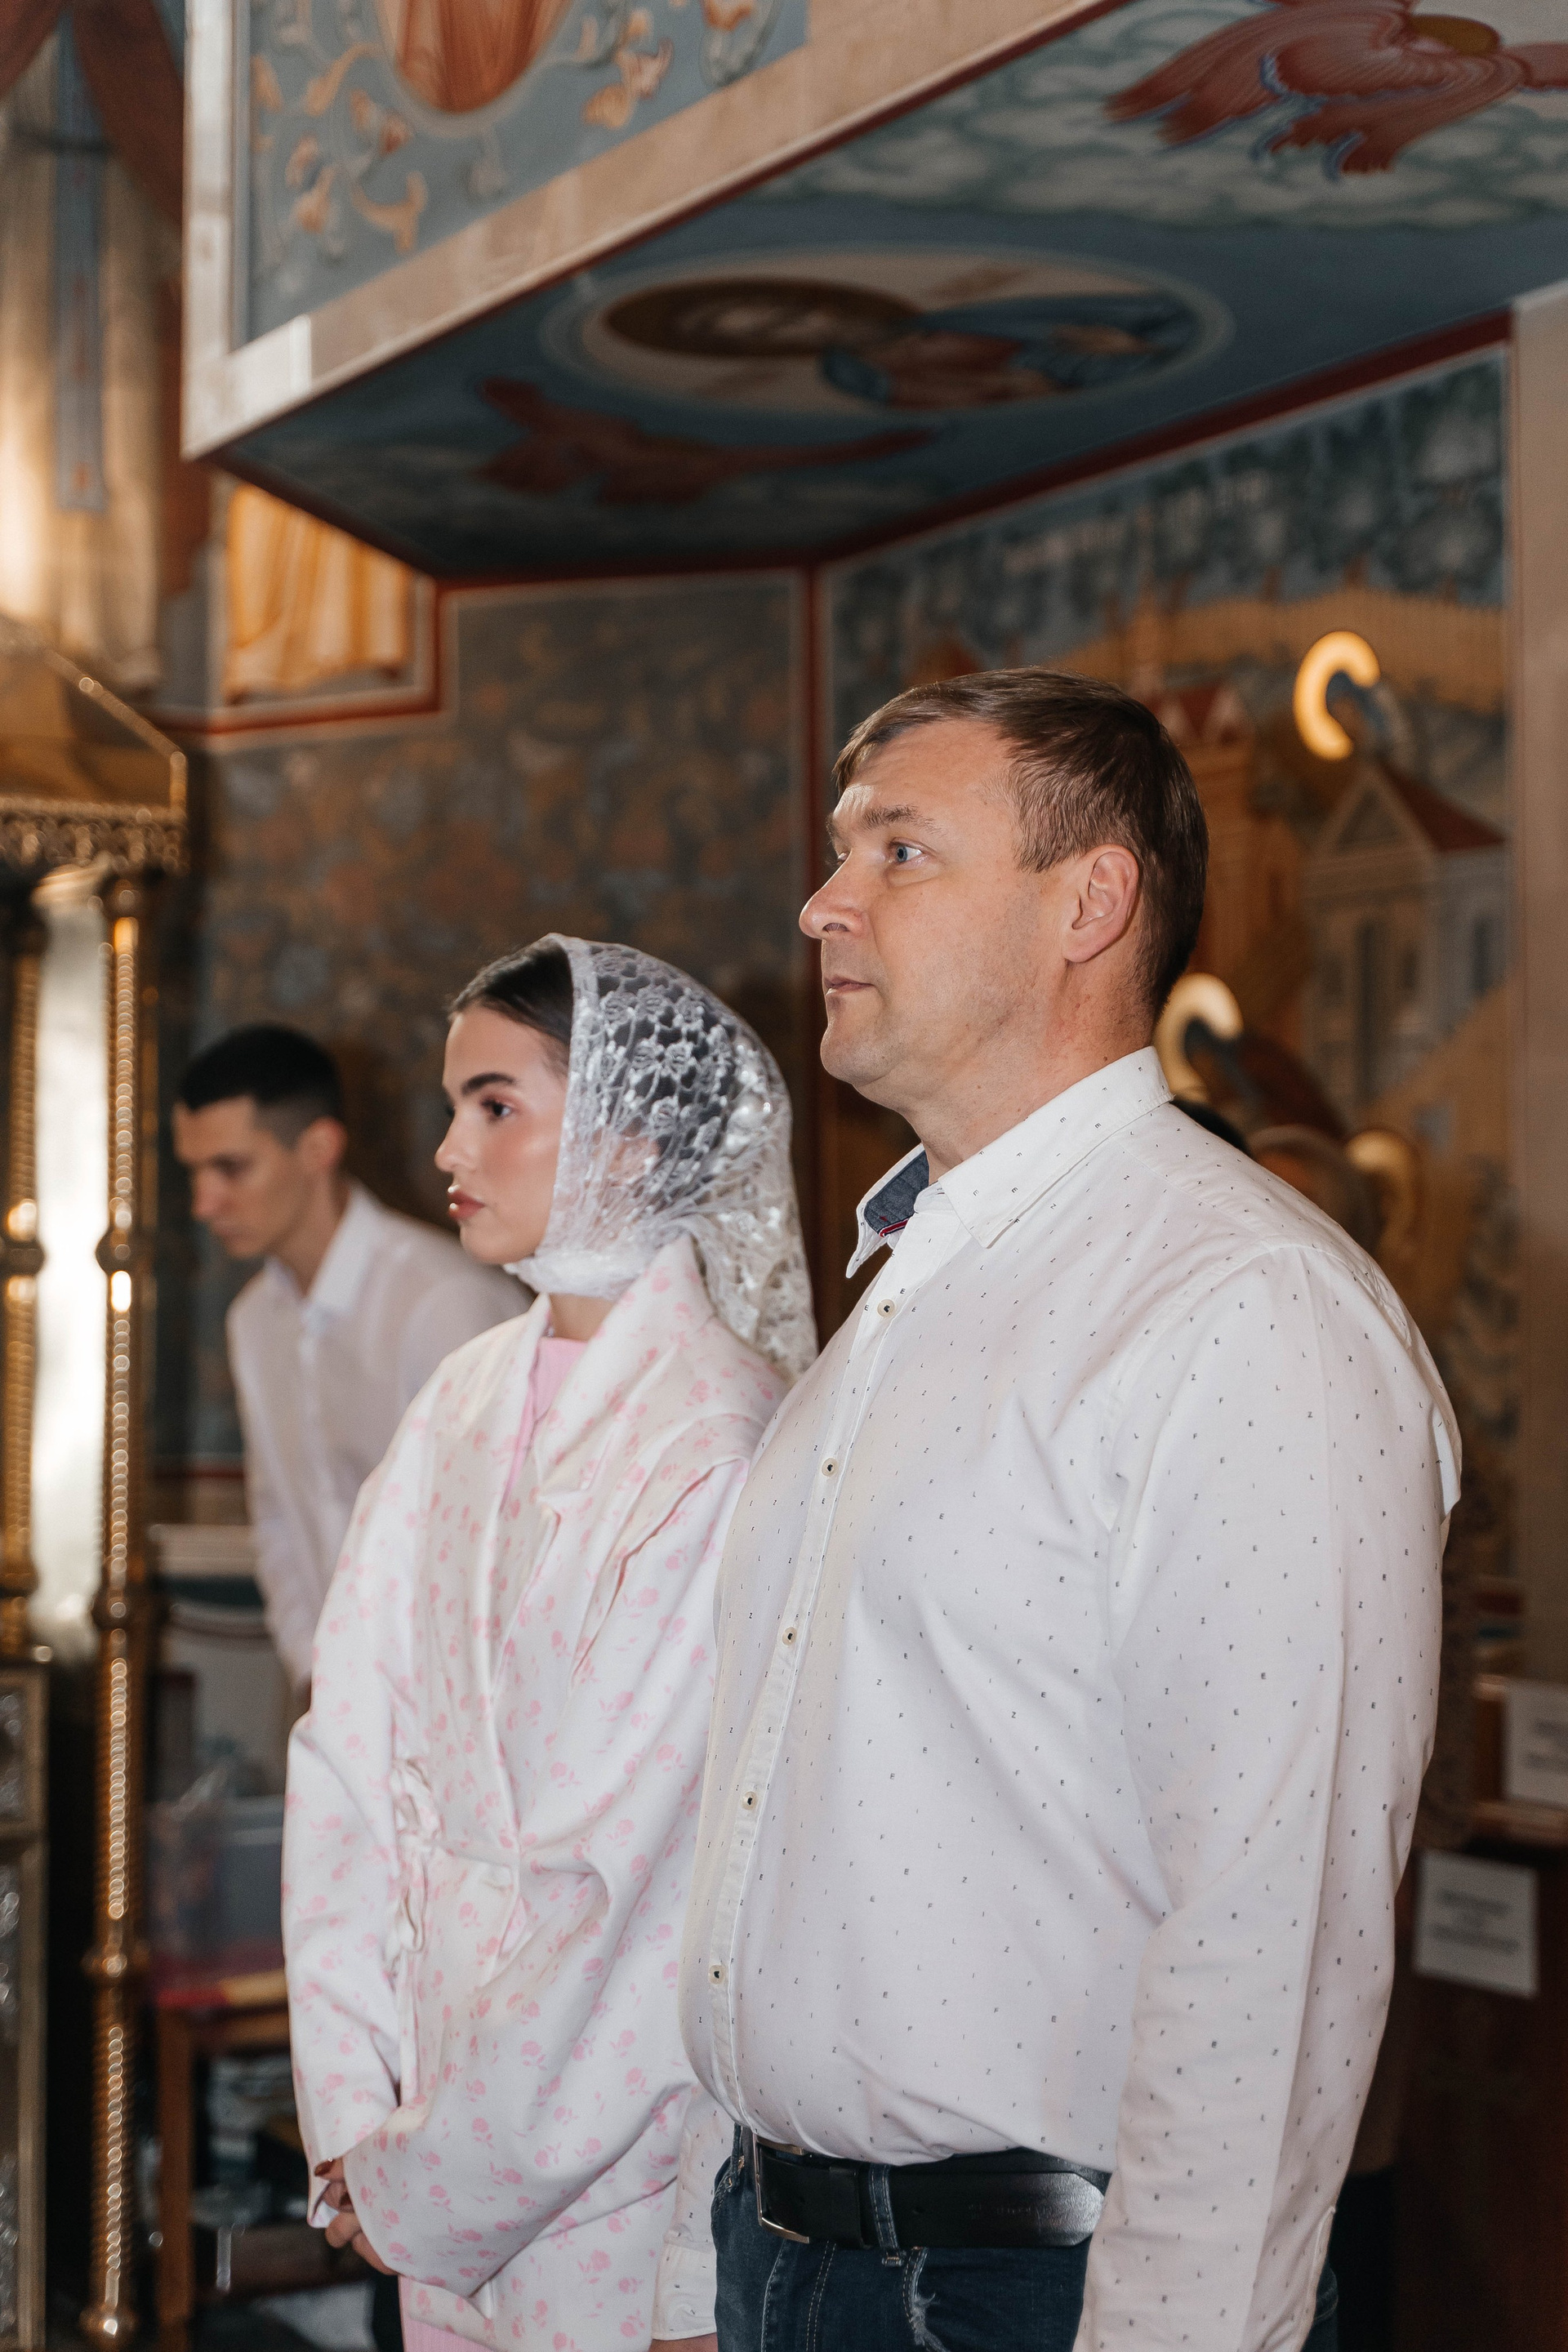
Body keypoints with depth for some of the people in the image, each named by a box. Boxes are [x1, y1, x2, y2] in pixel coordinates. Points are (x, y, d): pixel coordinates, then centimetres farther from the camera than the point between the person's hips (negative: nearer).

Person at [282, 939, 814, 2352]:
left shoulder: (716, 1455, -18)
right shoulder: (463, 1411, 2)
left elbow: (639, 1887, -19)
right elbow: (353, 1759, 2)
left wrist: (423, 2188, -12)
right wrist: (353, 2119, -4)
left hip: (622, 2170, -5)